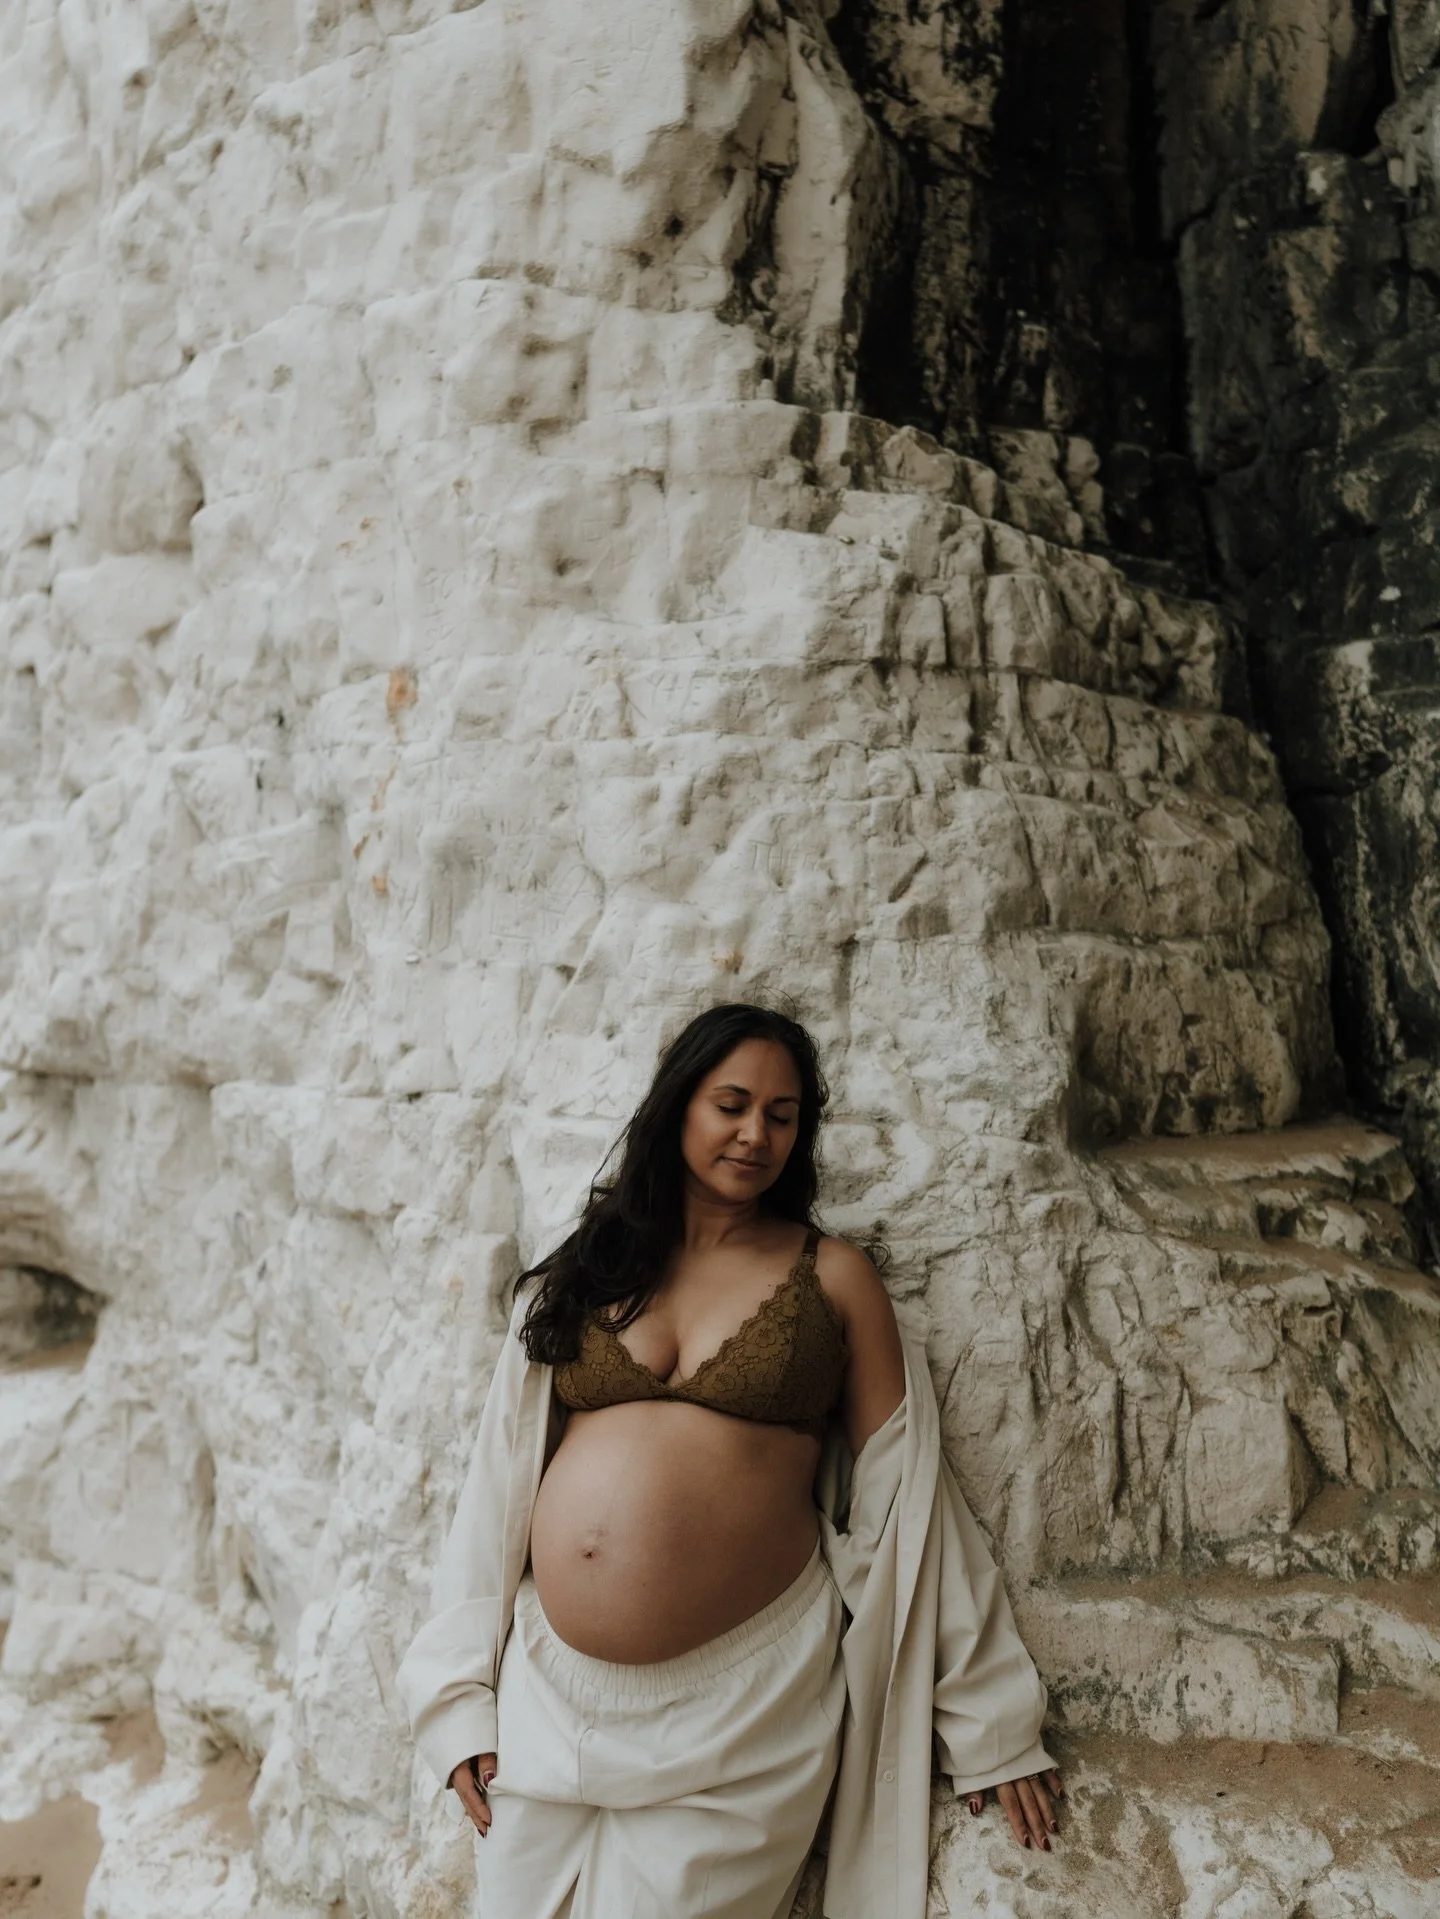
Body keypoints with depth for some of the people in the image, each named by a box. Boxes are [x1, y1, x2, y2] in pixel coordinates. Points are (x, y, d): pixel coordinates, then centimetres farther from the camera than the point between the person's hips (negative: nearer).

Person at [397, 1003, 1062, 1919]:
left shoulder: (831, 1275, 1)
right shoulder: (584, 1270, 7)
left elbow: (905, 1489, 1)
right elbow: (501, 1474, 7)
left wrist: (992, 1714, 3)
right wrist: (463, 1694, 4)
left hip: (747, 1700, -2)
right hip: (551, 1687, 3)